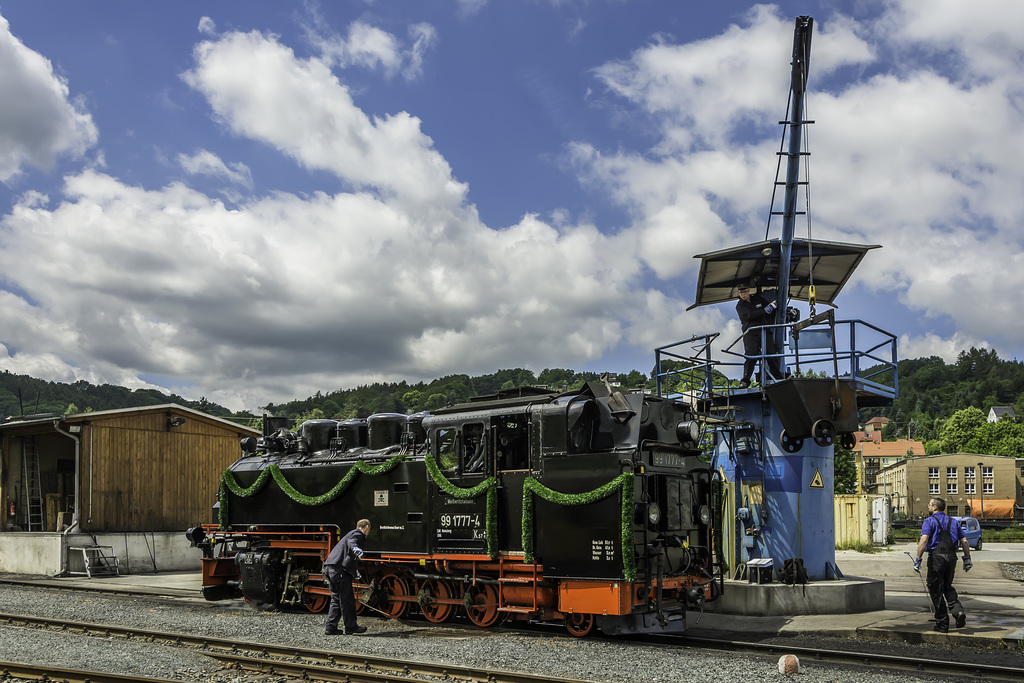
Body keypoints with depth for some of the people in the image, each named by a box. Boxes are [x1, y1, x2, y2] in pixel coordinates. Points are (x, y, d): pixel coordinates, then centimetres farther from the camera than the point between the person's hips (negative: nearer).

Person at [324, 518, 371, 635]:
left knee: (336, 599, 14)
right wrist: (355, 548, -48)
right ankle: (350, 627, 4)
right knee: (347, 599, -2)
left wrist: (355, 571, 55)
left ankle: (331, 627, 13)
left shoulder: (352, 533, 28)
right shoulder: (358, 533, -1)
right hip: (340, 569, -10)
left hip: (330, 568, 10)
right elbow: (351, 541, -25)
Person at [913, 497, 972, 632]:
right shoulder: (953, 522, 14)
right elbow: (964, 541, 11)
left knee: (936, 591, 3)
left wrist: (918, 560, -17)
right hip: (951, 557, 5)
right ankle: (958, 610, -3)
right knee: (948, 588, 22)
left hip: (936, 557, -5)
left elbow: (924, 541, -16)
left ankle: (942, 624, 5)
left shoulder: (929, 521, -3)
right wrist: (967, 559, 18)